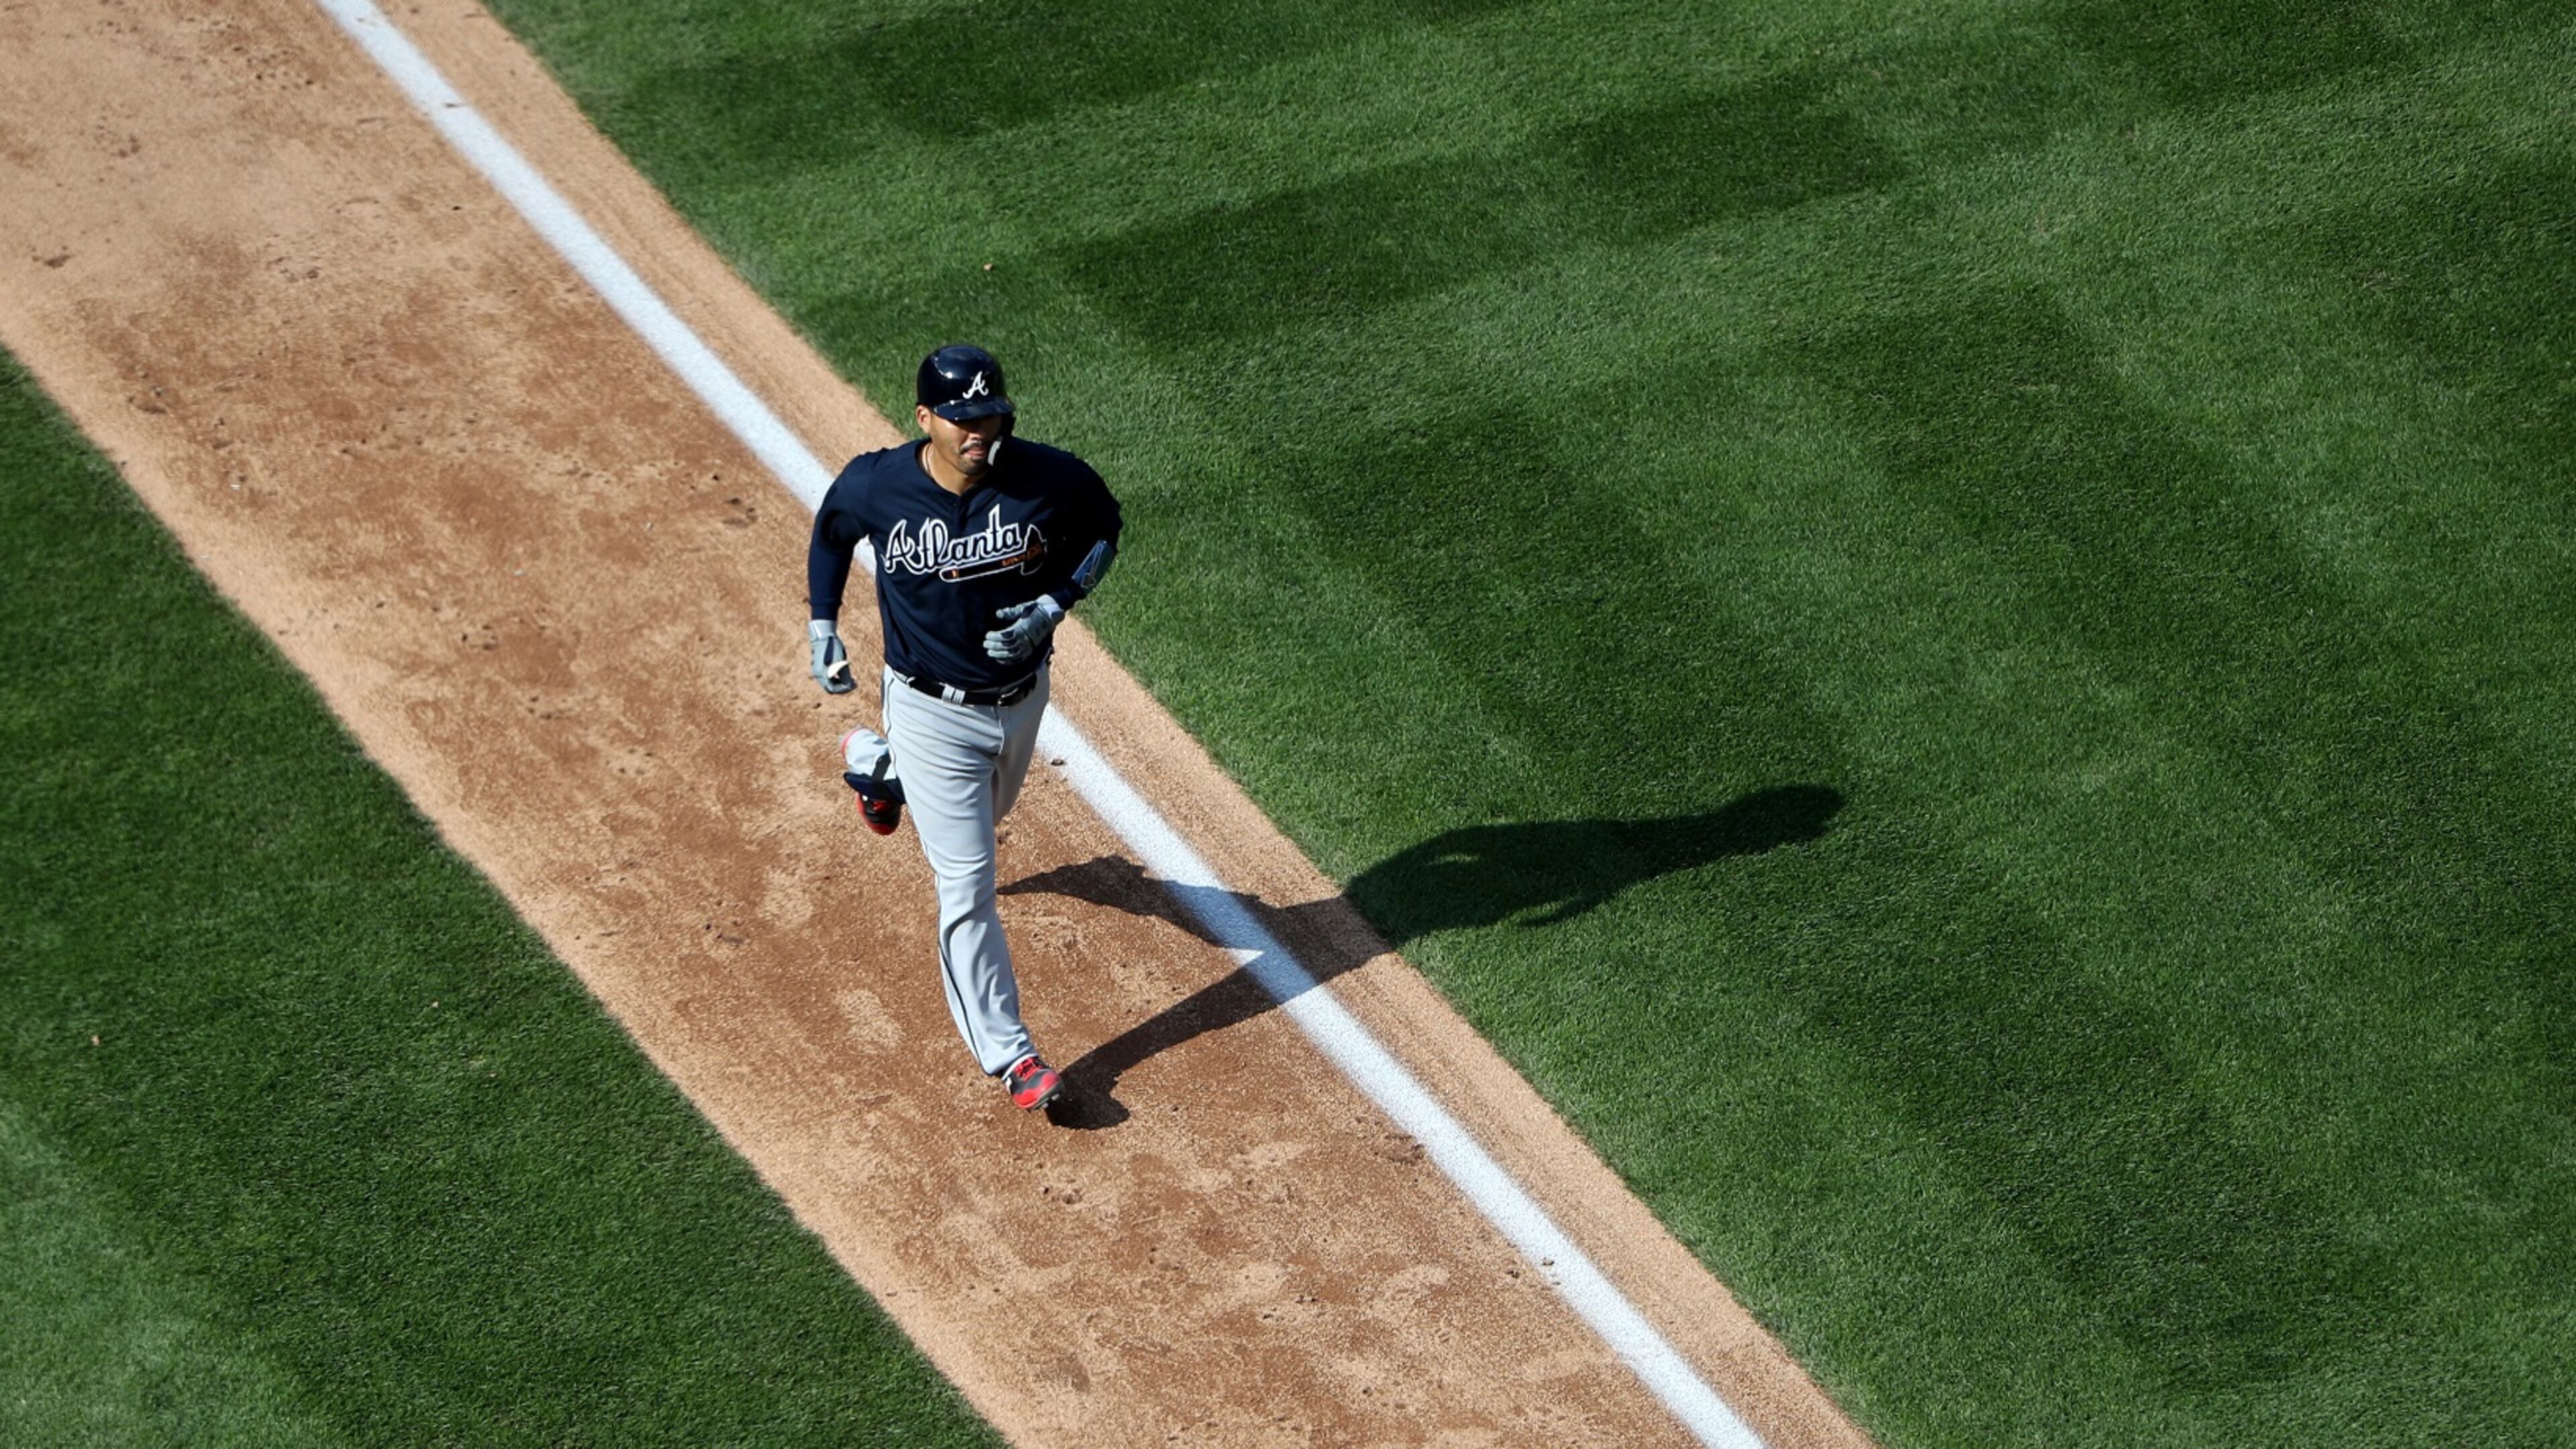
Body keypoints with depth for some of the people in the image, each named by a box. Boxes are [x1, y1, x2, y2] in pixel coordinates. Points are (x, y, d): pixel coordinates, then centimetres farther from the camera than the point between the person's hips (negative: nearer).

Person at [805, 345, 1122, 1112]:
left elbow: (1103, 526, 0)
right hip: (933, 712, -3)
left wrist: (1052, 605, -14)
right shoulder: (875, 486, -20)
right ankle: (1009, 1054, 4)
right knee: (967, 886, -5)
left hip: (1021, 696, 3)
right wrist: (823, 628, 1)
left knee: (983, 815, 33)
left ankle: (877, 762, 62)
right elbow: (830, 531, 4)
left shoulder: (1048, 478, -20)